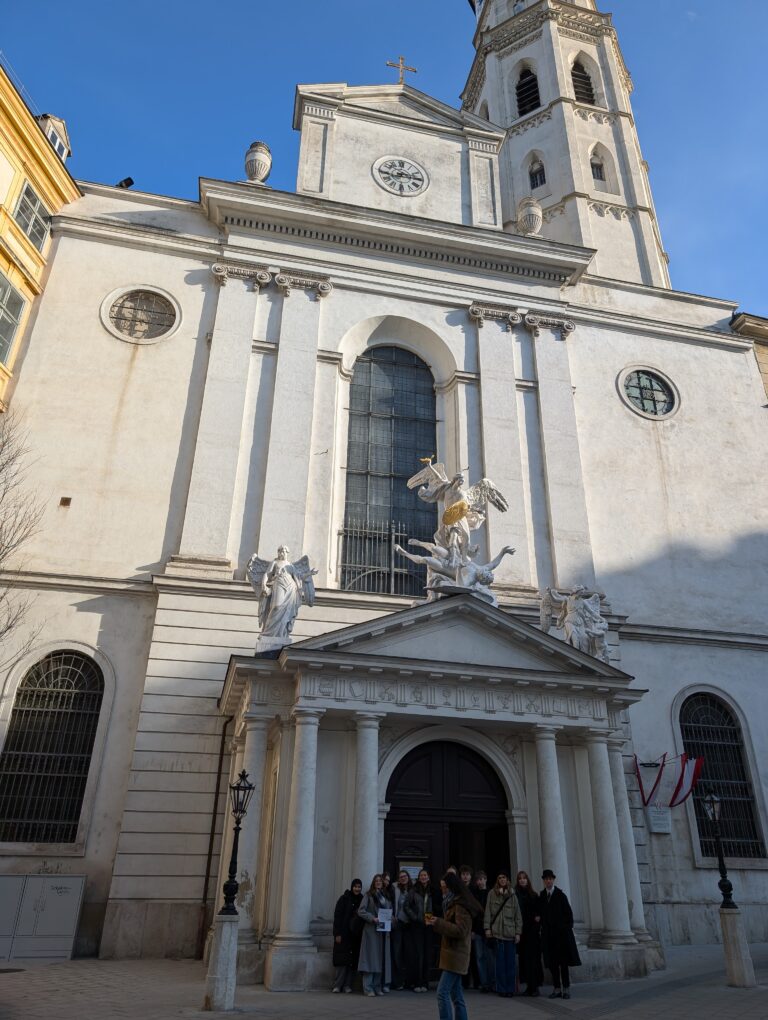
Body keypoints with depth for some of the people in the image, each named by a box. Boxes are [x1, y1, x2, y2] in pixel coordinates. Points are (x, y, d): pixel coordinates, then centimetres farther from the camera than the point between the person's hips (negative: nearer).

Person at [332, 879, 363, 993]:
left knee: (353, 961, 2)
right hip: (344, 934, -4)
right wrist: (338, 934, -13)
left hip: (356, 935, 4)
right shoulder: (344, 898, -3)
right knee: (343, 959, -5)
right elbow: (337, 916, -6)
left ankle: (347, 985, 9)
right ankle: (338, 985, 2)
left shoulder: (362, 900, 7)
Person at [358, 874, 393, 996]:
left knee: (381, 959, 6)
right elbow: (361, 911, -7)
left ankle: (378, 987, 15)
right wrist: (373, 918, -17)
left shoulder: (386, 896, 16)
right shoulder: (369, 895, 0)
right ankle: (368, 988, -3)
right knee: (370, 958, -7)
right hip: (371, 930, -5)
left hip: (383, 931, 5)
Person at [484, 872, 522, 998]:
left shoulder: (512, 895, 9)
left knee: (510, 962, 2)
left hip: (510, 932, 2)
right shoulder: (492, 893, 5)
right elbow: (488, 911, 2)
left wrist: (518, 932, 3)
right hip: (497, 931, -2)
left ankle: (510, 989, 11)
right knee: (500, 962, 0)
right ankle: (501, 988, 8)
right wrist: (487, 928, -5)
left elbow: (518, 915, 9)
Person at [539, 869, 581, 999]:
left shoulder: (560, 895, -4)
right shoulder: (541, 896, 6)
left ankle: (566, 989, 4)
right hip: (548, 934, 3)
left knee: (563, 962, -1)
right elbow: (540, 914, 13)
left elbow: (568, 913, -3)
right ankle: (557, 989, 12)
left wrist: (568, 928, -9)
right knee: (552, 963, 5)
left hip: (561, 932, -3)